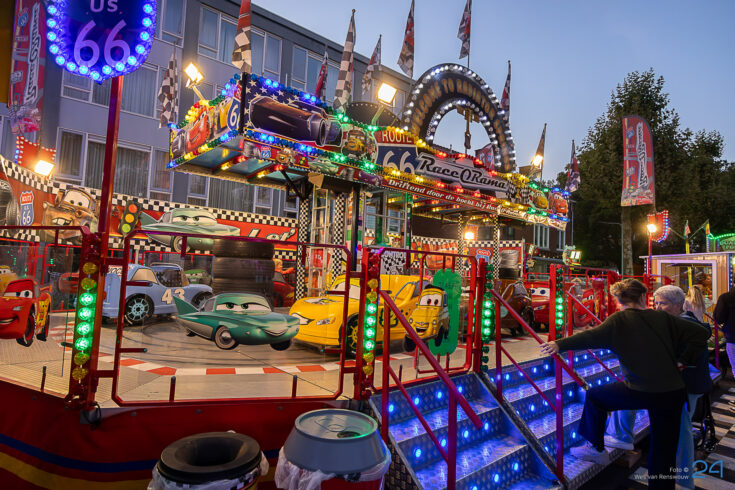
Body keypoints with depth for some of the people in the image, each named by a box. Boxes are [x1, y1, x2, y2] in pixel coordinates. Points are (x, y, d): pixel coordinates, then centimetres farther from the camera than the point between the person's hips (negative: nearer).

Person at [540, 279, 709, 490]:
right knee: (664, 451, 15)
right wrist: (683, 361, 9)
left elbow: (592, 336, -16)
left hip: (640, 391, -4)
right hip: (674, 393, 4)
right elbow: (700, 333, 4)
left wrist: (560, 344, -10)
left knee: (594, 396, 19)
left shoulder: (619, 320, -6)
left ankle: (596, 448, 26)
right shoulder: (663, 318, 5)